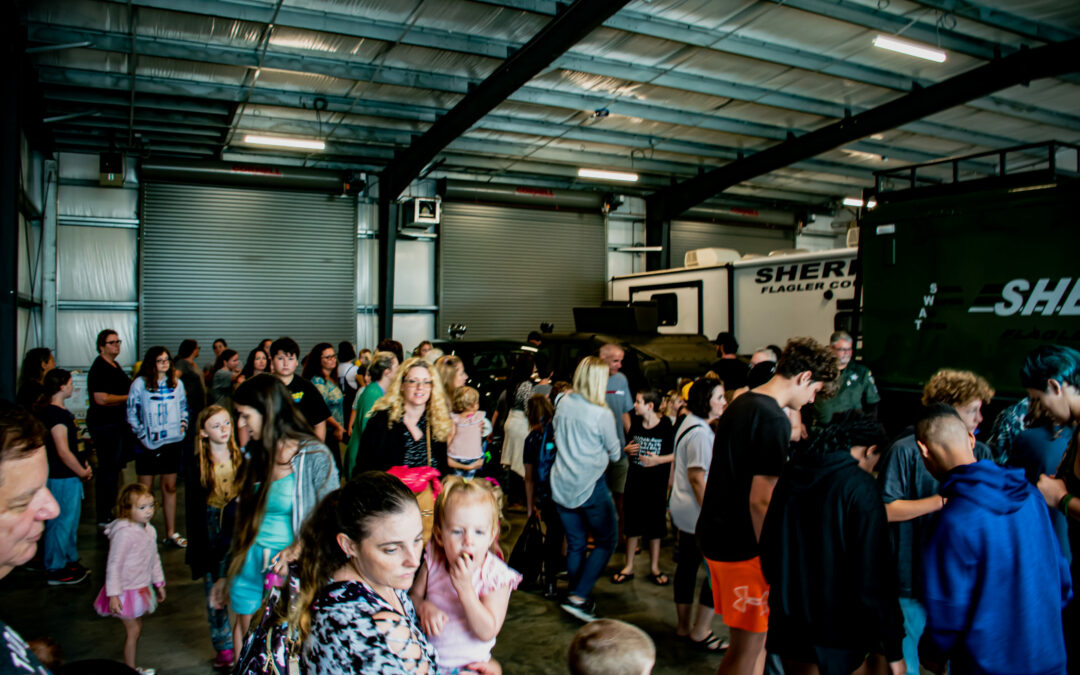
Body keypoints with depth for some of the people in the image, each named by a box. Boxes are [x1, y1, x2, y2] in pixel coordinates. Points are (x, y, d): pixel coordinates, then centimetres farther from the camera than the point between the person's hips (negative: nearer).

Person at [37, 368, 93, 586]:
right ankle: (55, 571, 11)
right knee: (61, 523, 0)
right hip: (61, 478, -10)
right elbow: (63, 452, -23)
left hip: (68, 476, 10)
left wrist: (83, 464, 9)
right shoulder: (55, 413, -20)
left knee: (71, 521, 19)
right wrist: (83, 472, -11)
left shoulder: (59, 411, 10)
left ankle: (69, 562, 31)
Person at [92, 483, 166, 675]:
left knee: (136, 629, 16)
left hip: (141, 588, 8)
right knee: (133, 630, 1)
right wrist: (113, 594, -20)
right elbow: (114, 565, -22)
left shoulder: (149, 530, 1)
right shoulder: (123, 533, -24)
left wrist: (159, 583, 19)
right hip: (126, 590, -8)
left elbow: (154, 558, 13)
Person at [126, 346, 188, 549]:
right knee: (146, 490, 3)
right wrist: (142, 435, -9)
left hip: (173, 441, 3)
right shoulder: (140, 384, -4)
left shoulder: (176, 383, 8)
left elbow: (184, 407, 18)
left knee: (170, 487, 9)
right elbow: (131, 413, -3)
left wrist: (183, 424, 3)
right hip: (149, 443, -3)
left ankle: (171, 533, 16)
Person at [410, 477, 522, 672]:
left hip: (467, 666, -2)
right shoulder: (433, 561, -7)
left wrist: (465, 588, -30)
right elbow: (414, 595, 4)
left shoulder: (496, 575, -16)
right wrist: (424, 608, -18)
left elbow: (487, 632, -22)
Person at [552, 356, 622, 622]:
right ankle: (578, 597, 2)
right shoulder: (602, 415, -16)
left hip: (561, 487, 6)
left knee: (575, 545, 16)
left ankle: (578, 599, 24)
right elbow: (615, 454, -3)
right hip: (590, 487, -5)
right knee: (606, 541, 10)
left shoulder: (563, 403, -1)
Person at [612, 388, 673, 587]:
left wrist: (659, 460, -21)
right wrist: (627, 450, -4)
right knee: (632, 522, 9)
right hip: (635, 479, 4)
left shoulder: (666, 426, -11)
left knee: (655, 524, 9)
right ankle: (628, 567, 20)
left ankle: (654, 567, 23)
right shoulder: (636, 424, 4)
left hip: (657, 481, -3)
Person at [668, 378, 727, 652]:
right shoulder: (700, 432, -20)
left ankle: (684, 625, 26)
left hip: (682, 509, 10)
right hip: (697, 513, -10)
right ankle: (700, 632, 6)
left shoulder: (688, 422, 12)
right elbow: (697, 478, -22)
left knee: (687, 565, 15)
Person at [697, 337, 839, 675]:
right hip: (742, 545, -9)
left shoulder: (740, 404, 10)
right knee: (748, 645, 3)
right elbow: (760, 500, -23)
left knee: (756, 633, 20)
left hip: (715, 533, 9)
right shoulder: (773, 420, -20)